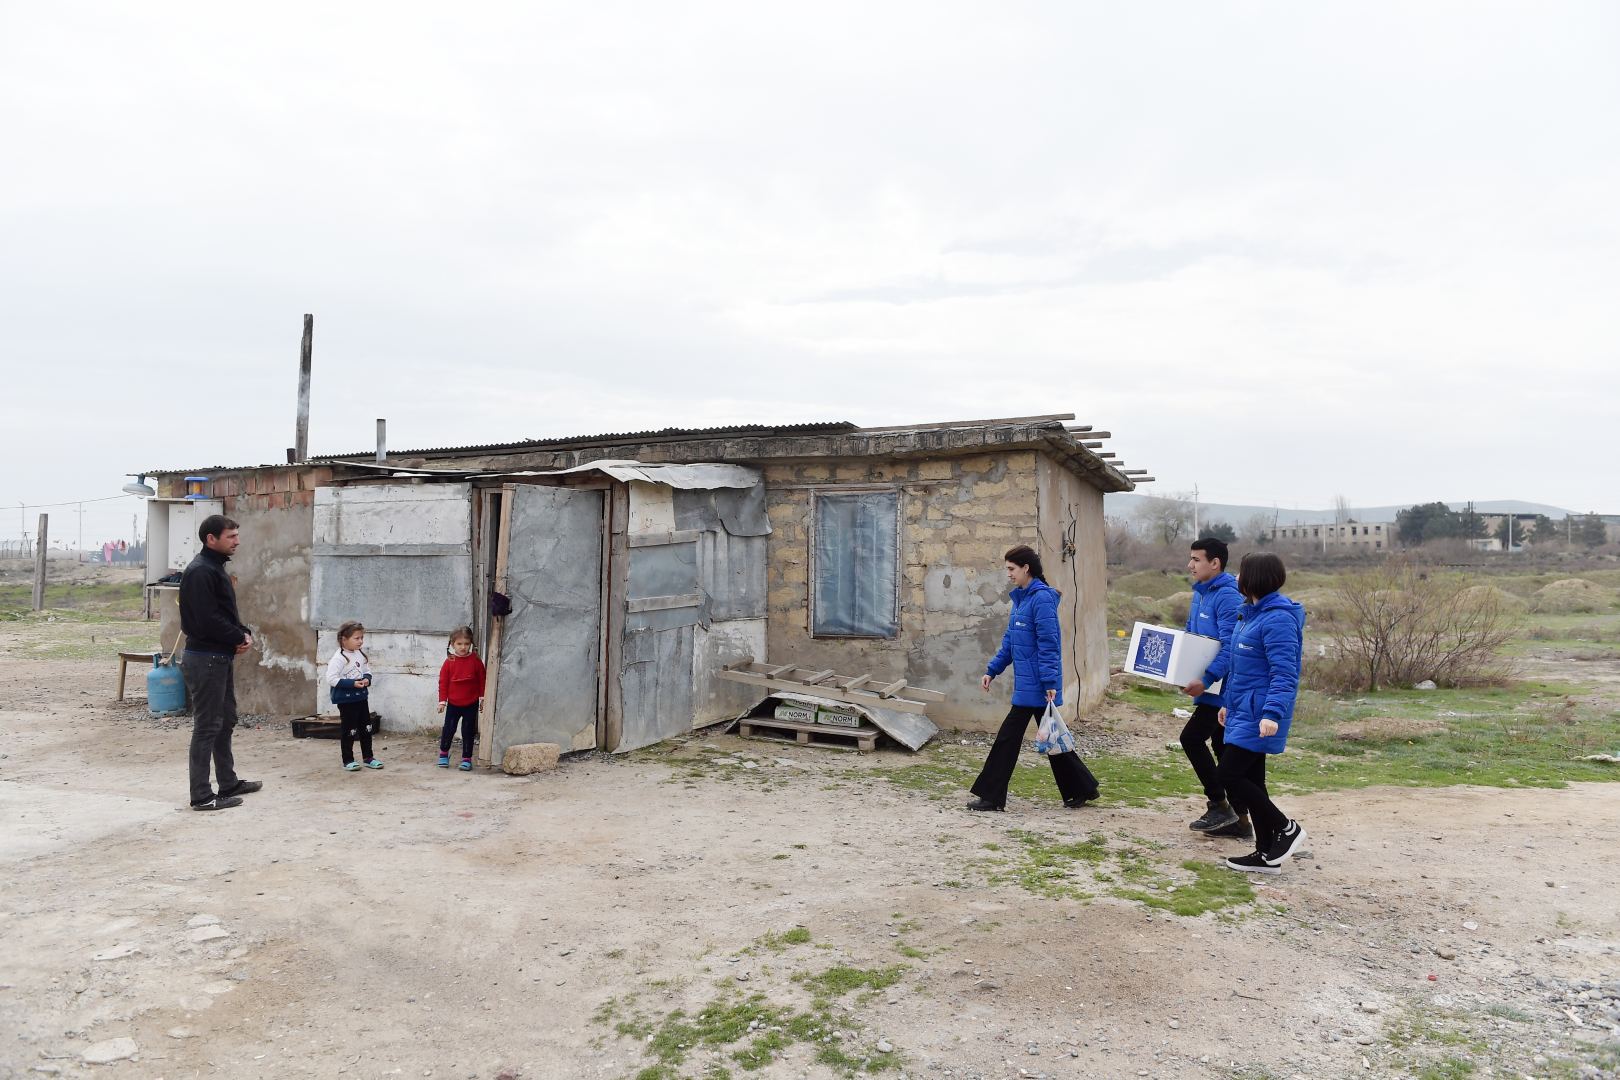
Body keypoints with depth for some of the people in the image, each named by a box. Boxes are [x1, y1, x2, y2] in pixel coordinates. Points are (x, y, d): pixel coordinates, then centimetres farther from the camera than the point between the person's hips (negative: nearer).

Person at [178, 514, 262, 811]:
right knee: (207, 727, -4)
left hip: (221, 657, 10)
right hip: (205, 658, -10)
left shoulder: (216, 568, 15)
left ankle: (228, 783, 28)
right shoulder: (200, 572, -17)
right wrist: (240, 637, -12)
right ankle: (202, 796, 3)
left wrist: (244, 633, 1)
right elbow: (208, 620, -23)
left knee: (226, 721, 17)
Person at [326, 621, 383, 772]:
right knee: (350, 730, 2)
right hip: (346, 700, -7)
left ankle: (368, 757, 22)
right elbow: (331, 679, -21)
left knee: (366, 728, 11)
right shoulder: (339, 658, -17)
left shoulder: (361, 654, 4)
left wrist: (367, 679, -7)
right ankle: (348, 760, 15)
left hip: (361, 697, 7)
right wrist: (352, 683, -24)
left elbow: (367, 671, 17)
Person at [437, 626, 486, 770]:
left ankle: (467, 758, 13)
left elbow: (482, 679, 0)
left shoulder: (475, 660, -5)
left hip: (471, 704, -1)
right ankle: (443, 754, 27)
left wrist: (482, 696, -2)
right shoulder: (449, 662, -4)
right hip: (453, 704, 1)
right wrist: (442, 700, -3)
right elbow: (443, 682, 0)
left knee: (468, 732, 5)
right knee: (448, 729, 7)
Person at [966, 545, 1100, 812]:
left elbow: (1049, 643, -20)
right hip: (1027, 685, 9)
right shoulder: (1021, 598, 14)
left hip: (1036, 686, -9)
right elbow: (1010, 641, 19)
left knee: (1009, 737, -3)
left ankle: (992, 797, 5)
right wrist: (992, 670, 16)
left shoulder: (1042, 598, -15)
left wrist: (1050, 682, -22)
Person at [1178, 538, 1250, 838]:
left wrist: (1206, 679, -30)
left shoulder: (1228, 597, -18)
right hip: (1213, 687, 10)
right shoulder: (1200, 593, 13)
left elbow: (1230, 647, -26)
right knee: (1222, 747, 12)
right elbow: (1188, 634, 23)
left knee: (1192, 738, -11)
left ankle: (1218, 804, 0)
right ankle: (1239, 819, 20)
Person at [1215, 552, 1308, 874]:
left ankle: (1285, 827, 7)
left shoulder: (1277, 618, -18)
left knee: (1228, 774, -8)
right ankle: (1267, 853, 20)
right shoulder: (1251, 613, 12)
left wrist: (1272, 713, -33)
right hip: (1243, 712, 10)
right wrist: (1229, 703, 24)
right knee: (1251, 779, 12)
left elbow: (1284, 673, -24)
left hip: (1258, 717, -10)